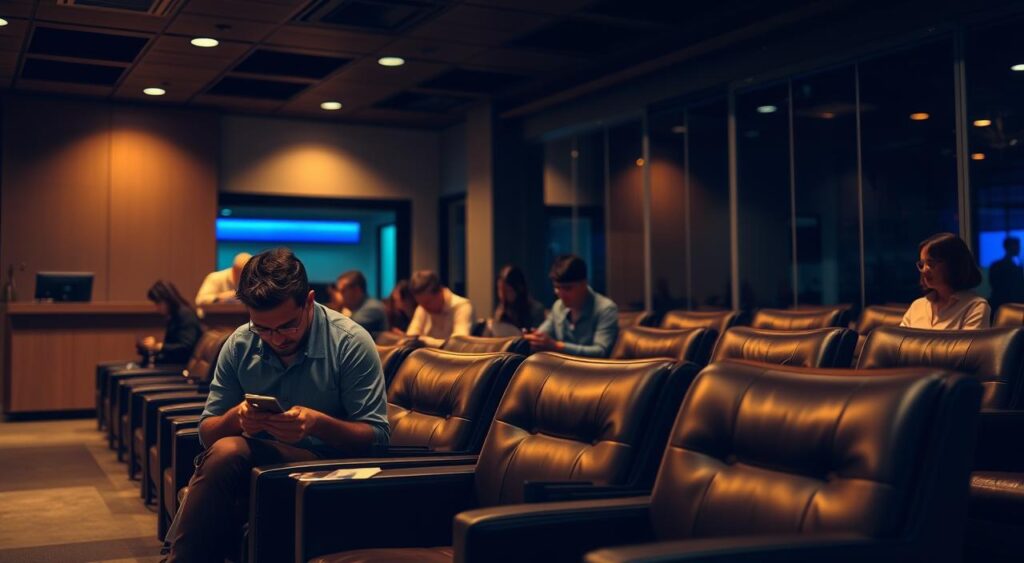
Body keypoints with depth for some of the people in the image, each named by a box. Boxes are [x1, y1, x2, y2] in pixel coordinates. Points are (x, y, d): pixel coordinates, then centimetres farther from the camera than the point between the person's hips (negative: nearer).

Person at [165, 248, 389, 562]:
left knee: (226, 454, -30)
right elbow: (207, 432, 6)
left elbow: (377, 436, -10)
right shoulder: (240, 345, 2)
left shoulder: (351, 343, -10)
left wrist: (317, 423, -28)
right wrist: (236, 417, -19)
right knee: (225, 452, -32)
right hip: (252, 462, 4)